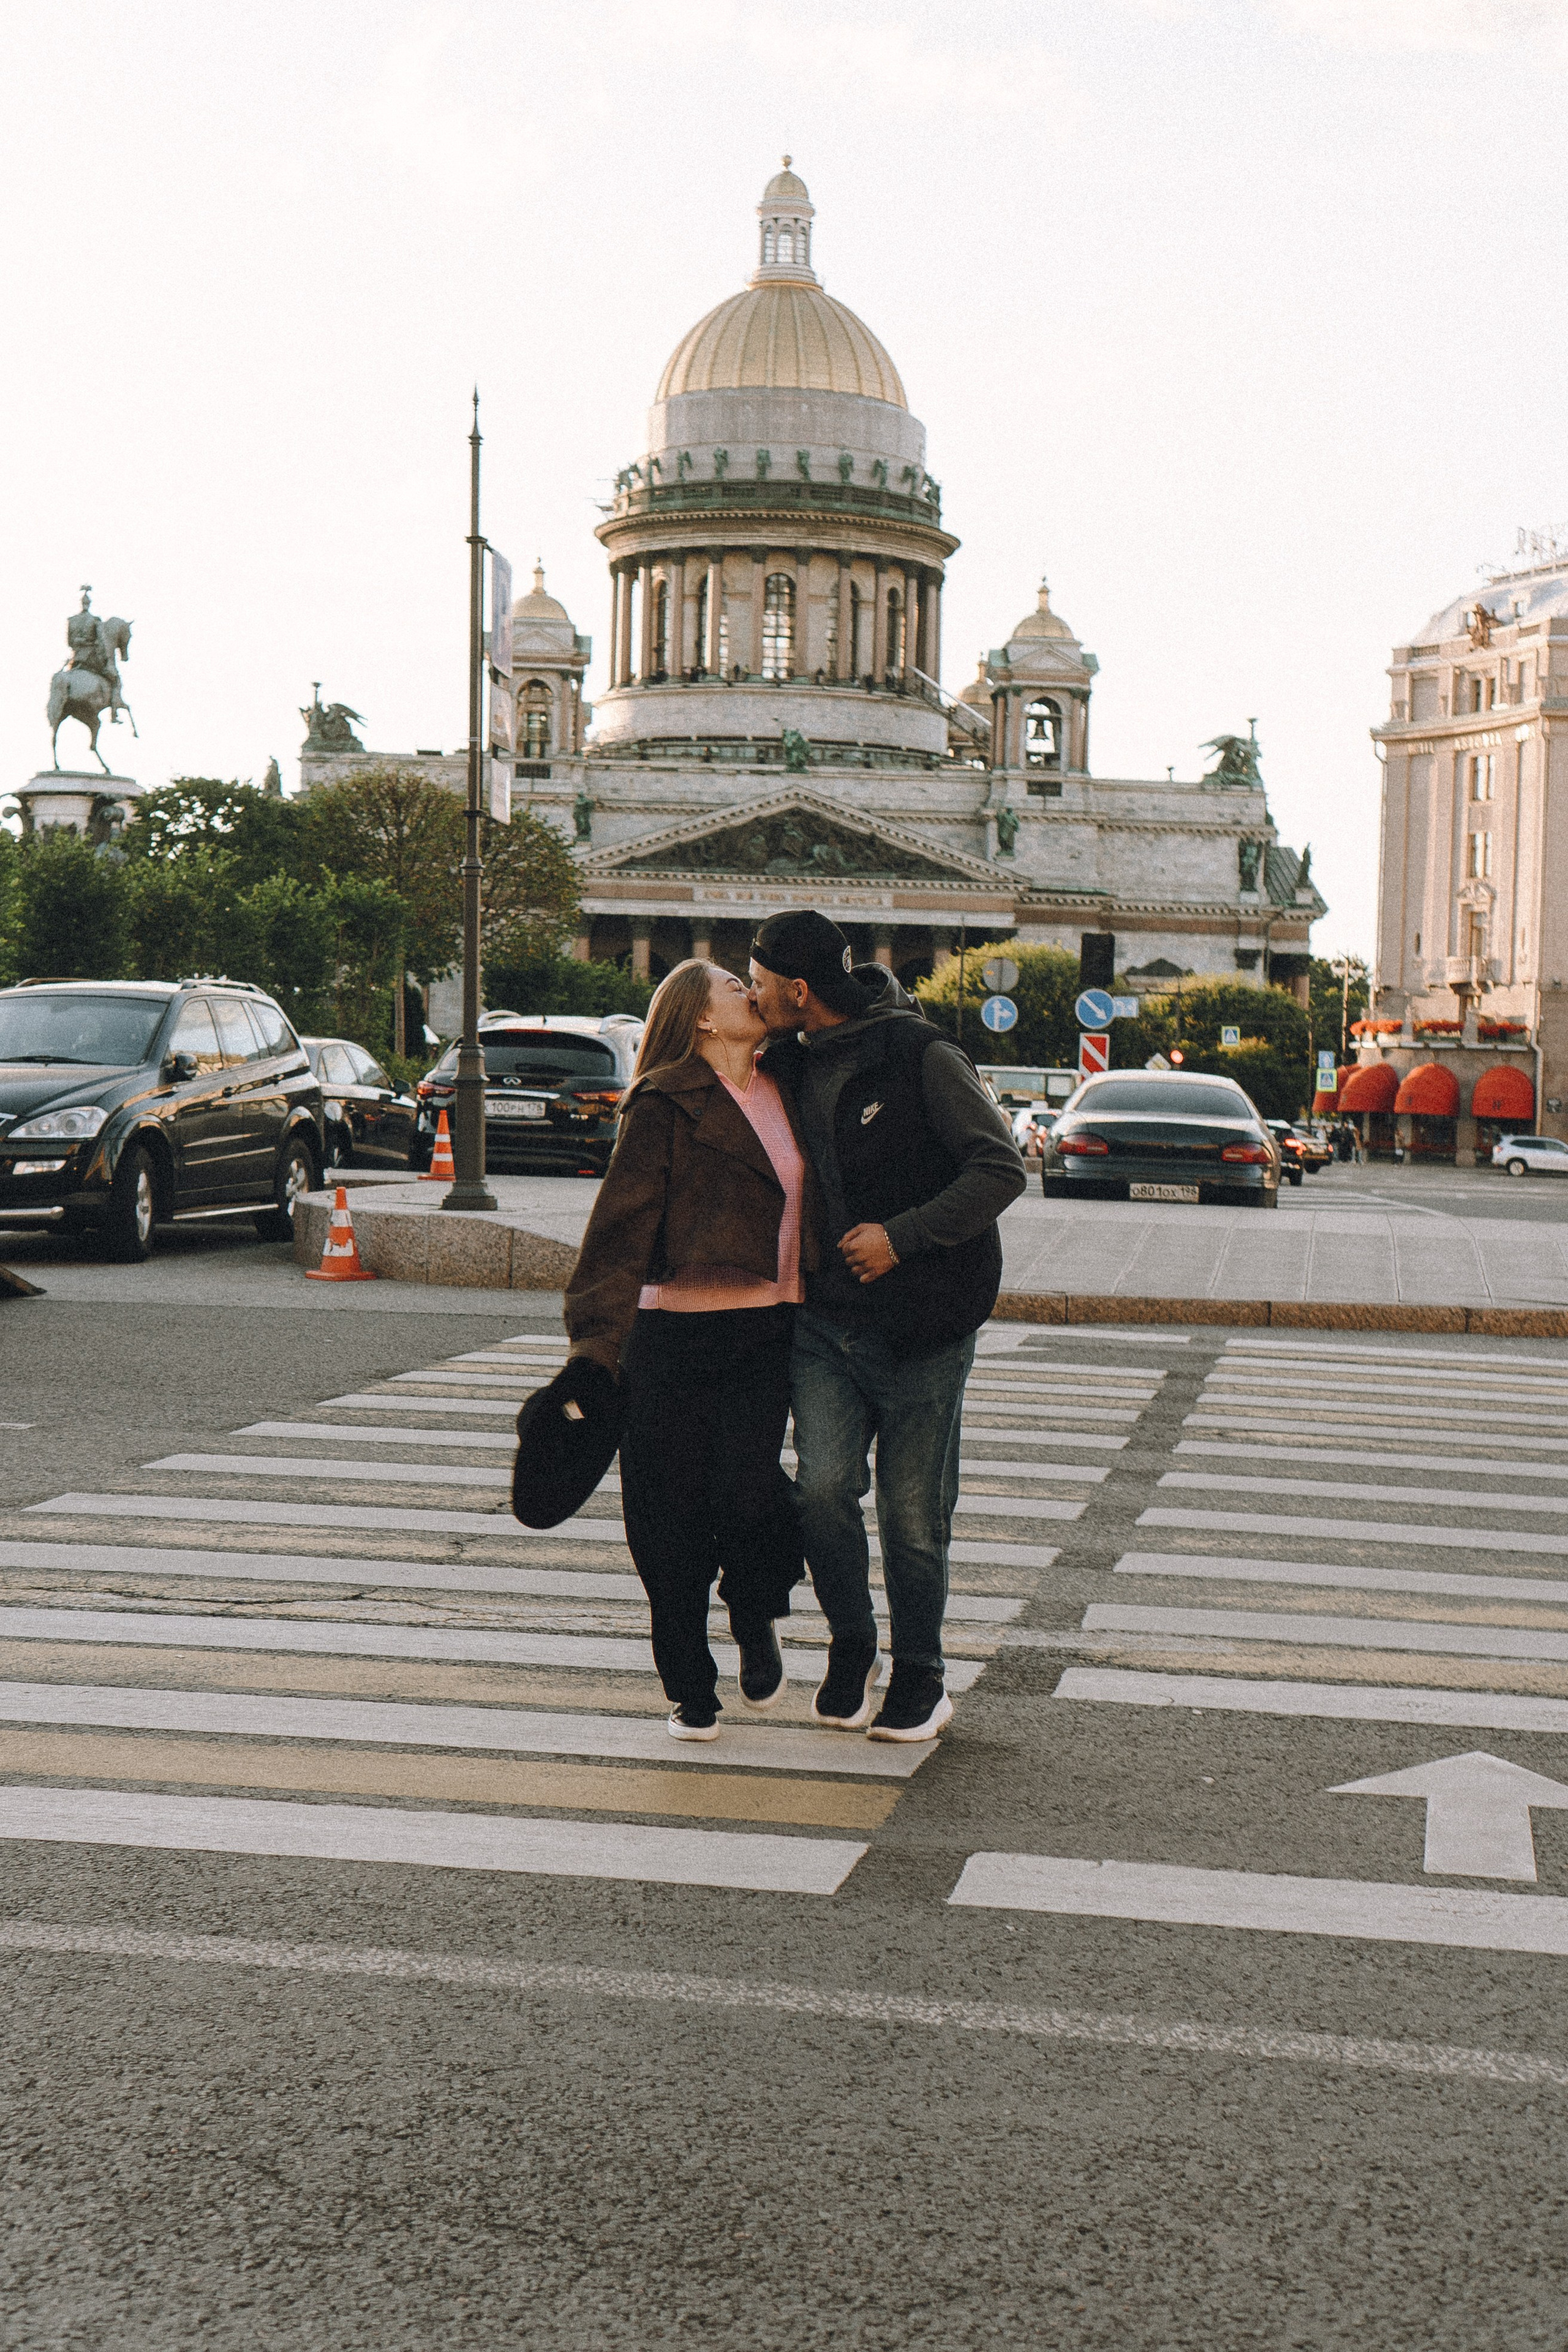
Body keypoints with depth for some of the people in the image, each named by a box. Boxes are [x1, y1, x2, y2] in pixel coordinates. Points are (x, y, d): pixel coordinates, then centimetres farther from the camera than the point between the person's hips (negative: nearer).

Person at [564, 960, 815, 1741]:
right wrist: (597, 1341, -16)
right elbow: (620, 1226, -9)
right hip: (677, 1334, -3)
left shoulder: (784, 1094, 13)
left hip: (770, 1334, 3)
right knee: (671, 1514, 0)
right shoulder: (665, 1106, -4)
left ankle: (756, 1625, 19)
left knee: (746, 1494, -12)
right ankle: (690, 1689, 19)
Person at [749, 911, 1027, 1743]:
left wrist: (902, 1236, -18)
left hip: (922, 1330, -4)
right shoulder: (788, 1066, 9)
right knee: (824, 1485, -12)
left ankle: (921, 1680, 23)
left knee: (912, 1515, 3)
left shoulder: (920, 1056, -9)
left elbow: (1001, 1168, -12)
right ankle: (851, 1651, 11)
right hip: (825, 1322, 4)